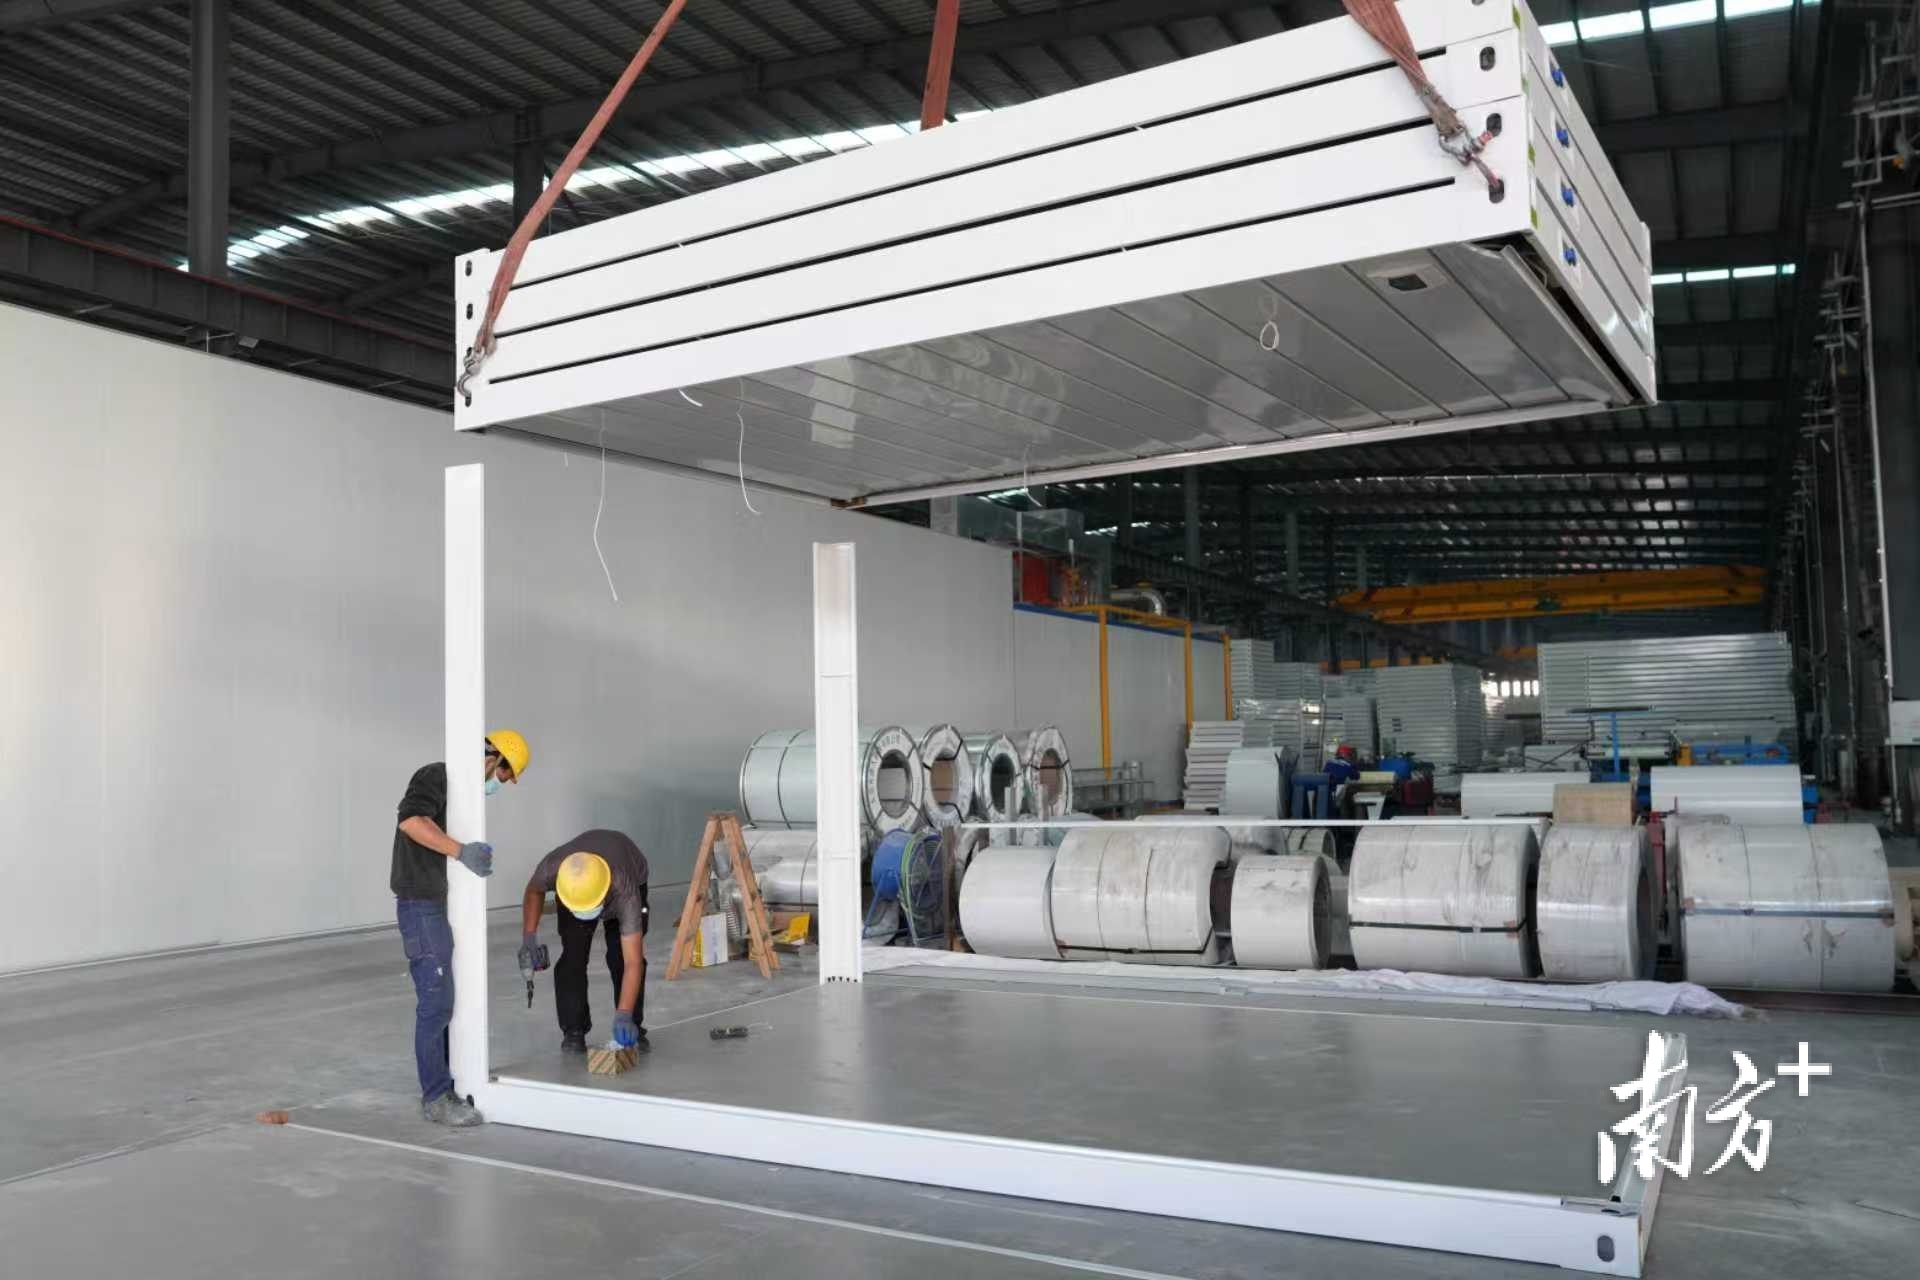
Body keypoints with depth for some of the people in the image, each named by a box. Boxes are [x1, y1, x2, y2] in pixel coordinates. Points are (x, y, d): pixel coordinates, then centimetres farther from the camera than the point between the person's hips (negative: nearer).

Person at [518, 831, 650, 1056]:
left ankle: (631, 1029, 2)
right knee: (572, 956, -12)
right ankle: (573, 1031, 2)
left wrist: (623, 1016, -52)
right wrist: (529, 939, -16)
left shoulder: (624, 891, -47)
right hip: (575, 886, 2)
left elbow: (633, 963, -46)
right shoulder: (552, 868, -40)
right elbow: (534, 891, -11)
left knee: (622, 957, -15)